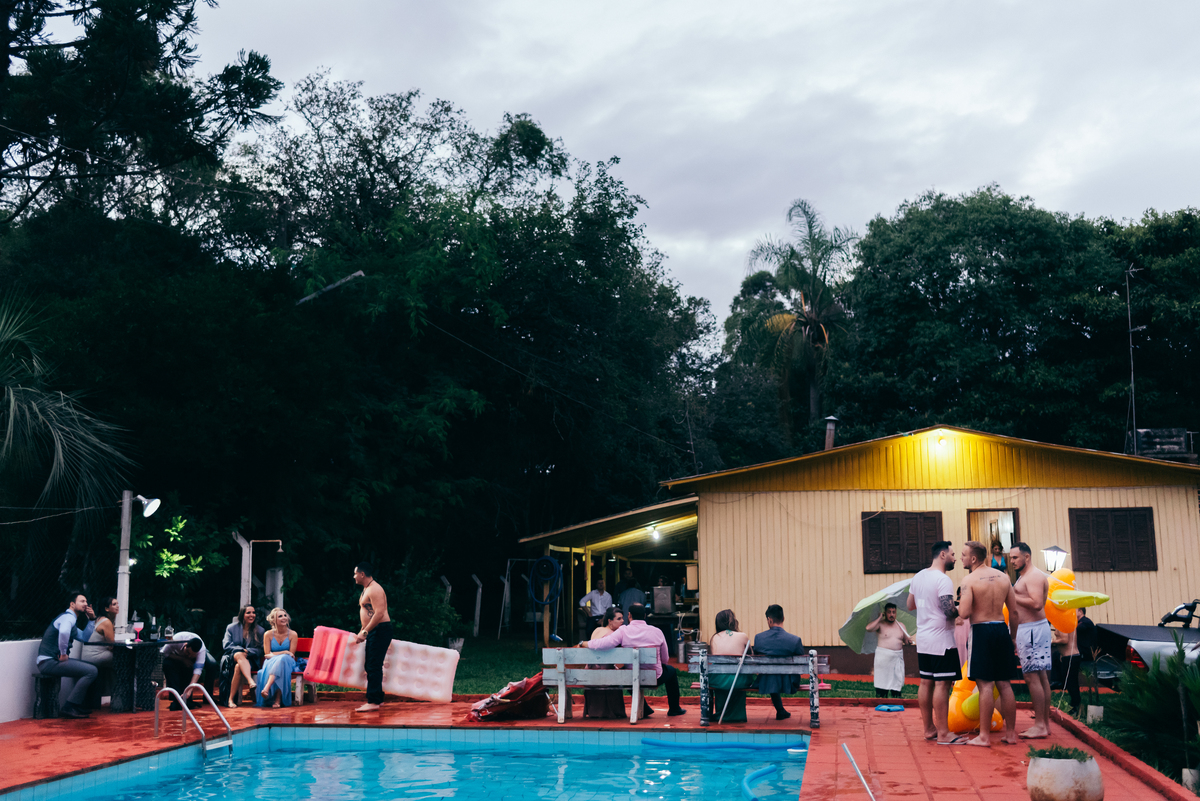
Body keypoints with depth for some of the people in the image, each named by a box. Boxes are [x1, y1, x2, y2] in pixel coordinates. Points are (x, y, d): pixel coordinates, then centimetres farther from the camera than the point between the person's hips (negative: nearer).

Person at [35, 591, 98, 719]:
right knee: (91, 671, -18)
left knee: (90, 667, 19)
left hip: (54, 660, 11)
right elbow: (63, 632, -35)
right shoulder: (69, 617, -11)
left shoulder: (70, 618, 22)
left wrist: (91, 620, 18)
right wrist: (63, 654, -23)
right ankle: (68, 707, -12)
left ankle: (78, 704, 18)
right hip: (49, 661, -11)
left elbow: (84, 638, 28)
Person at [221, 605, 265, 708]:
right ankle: (250, 681, -59)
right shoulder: (231, 628, 13)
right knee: (239, 655, -38)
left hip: (250, 660, 0)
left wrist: (247, 651, -15)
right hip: (231, 658, 0)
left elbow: (260, 650, 5)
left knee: (238, 667, -36)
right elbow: (226, 646, 2)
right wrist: (241, 650, -15)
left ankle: (231, 699, -34)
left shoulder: (260, 631, 12)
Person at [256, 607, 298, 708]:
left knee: (282, 659, -38)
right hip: (271, 663, 0)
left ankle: (266, 688, -51)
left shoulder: (292, 634, 0)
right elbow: (267, 654, -2)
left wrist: (274, 654, -12)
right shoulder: (268, 634, 2)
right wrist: (284, 652, -12)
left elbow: (291, 655, -3)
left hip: (287, 663, 0)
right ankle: (277, 699, -44)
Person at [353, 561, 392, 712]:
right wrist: (362, 632, 23)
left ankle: (373, 702, -15)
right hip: (373, 632, 11)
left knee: (374, 666, -13)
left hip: (380, 630, -11)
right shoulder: (366, 589, 19)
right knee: (371, 666, 12)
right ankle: (377, 698, 18)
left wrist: (364, 632, -25)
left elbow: (379, 613, -25)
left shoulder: (374, 589, -15)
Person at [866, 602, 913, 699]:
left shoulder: (901, 625, 14)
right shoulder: (880, 624, 1)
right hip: (883, 658, -4)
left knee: (898, 682, -1)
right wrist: (879, 618, -8)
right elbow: (868, 628, -17)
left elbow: (906, 641, 18)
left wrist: (909, 641, -6)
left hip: (897, 658, 4)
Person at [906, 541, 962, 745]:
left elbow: (910, 605, 19)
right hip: (941, 640, -9)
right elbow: (949, 611, -24)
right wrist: (960, 611, -4)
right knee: (942, 684, -6)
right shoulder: (943, 579, -16)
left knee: (926, 683, 12)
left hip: (922, 640, 9)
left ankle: (929, 729, 19)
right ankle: (943, 734, -4)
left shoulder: (918, 577, 10)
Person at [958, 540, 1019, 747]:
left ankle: (984, 736, 0)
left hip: (981, 631, -6)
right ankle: (1010, 733, 18)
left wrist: (958, 606, 2)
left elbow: (964, 613, -21)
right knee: (1004, 684, 12)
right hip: (1001, 629, 6)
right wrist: (1012, 636, 20)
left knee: (985, 685, -3)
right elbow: (1014, 610, 10)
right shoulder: (1003, 577, 7)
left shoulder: (969, 580, -11)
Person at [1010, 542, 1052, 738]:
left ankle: (1040, 726, -10)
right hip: (1027, 630, 11)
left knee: (1032, 677, -11)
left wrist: (1013, 597, -17)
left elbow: (1037, 603, -25)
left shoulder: (1034, 576, -12)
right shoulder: (1025, 577, 20)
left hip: (1032, 629, -11)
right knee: (1041, 677, 11)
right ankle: (1044, 723, 15)